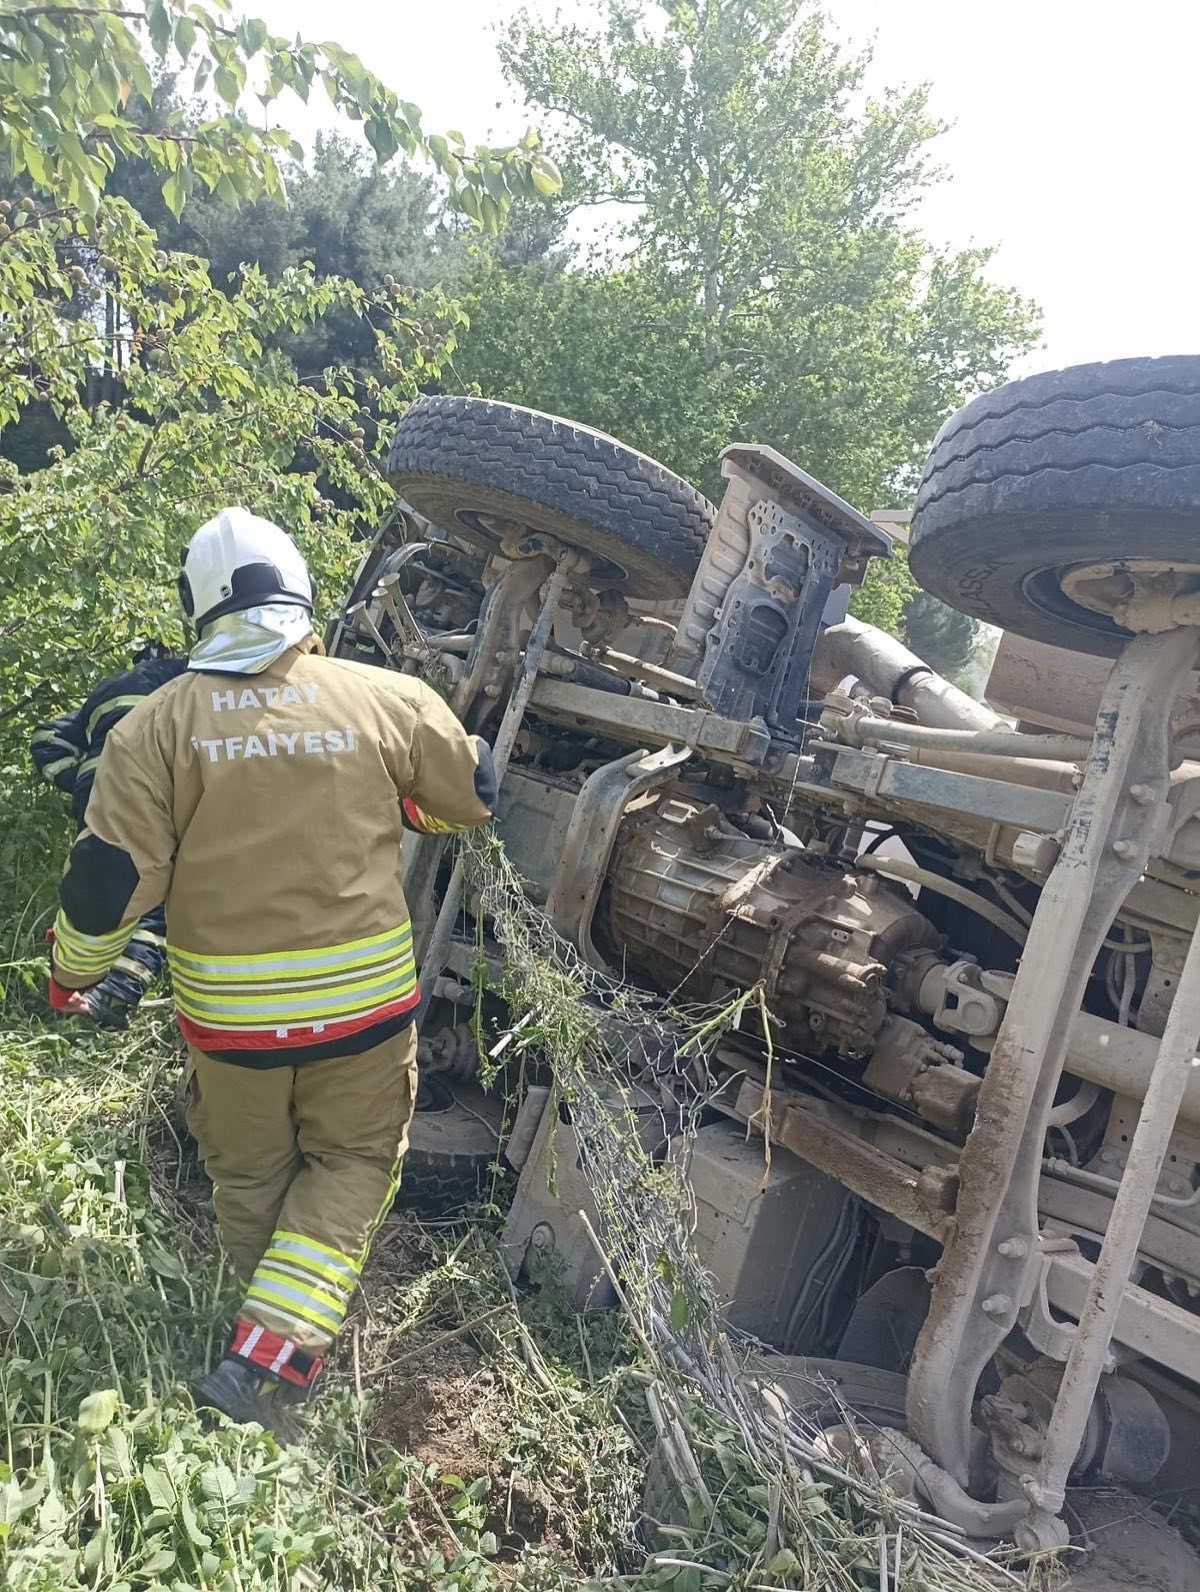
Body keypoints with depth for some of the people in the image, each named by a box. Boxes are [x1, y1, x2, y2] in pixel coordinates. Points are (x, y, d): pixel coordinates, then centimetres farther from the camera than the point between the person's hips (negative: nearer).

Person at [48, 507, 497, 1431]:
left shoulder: (157, 725, -9)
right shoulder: (390, 699, -7)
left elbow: (109, 877, -10)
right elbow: (475, 797, 7)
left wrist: (73, 971, 9)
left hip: (227, 1010, 1)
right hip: (365, 999, 0)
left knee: (251, 1174, 23)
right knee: (353, 1160, 21)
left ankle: (284, 1330, 41)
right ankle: (275, 1350, 10)